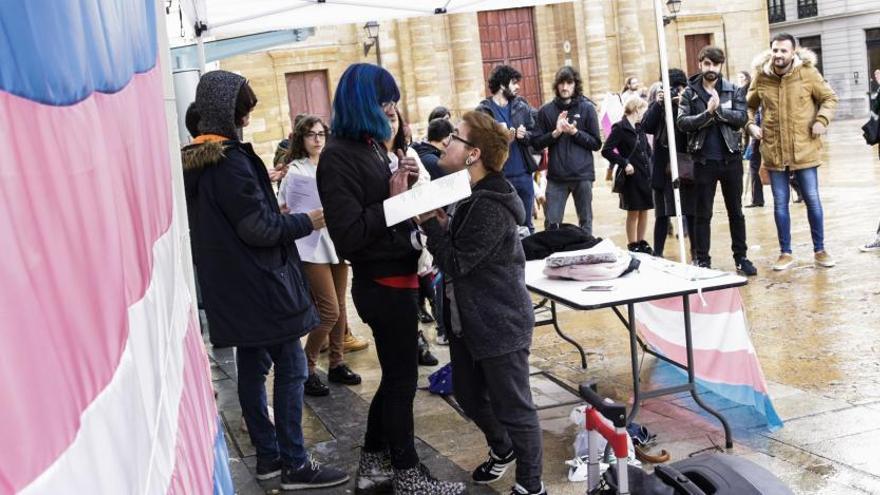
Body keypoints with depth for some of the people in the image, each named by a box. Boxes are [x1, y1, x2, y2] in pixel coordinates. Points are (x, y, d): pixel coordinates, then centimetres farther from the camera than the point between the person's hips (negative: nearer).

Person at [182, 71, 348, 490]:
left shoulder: (193, 162, 9)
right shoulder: (231, 161, -20)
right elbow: (258, 227, -20)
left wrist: (263, 183, 20)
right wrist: (307, 221, -8)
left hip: (230, 285, 9)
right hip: (260, 283, -9)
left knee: (252, 366, 14)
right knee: (290, 368, -2)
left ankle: (267, 454, 23)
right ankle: (294, 464, 3)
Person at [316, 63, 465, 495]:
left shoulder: (370, 145, 9)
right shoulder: (338, 156, -17)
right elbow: (350, 234, -23)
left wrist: (405, 183, -3)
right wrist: (392, 199, -18)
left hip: (395, 276, 9)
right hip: (383, 283, -9)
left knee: (394, 375, 18)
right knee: (402, 379, 4)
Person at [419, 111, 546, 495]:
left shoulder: (491, 207, -25)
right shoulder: (468, 194, 6)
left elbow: (455, 263, -23)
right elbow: (454, 246, 12)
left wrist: (430, 221, -15)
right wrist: (439, 222, -7)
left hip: (500, 323, -10)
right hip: (467, 318, 10)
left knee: (513, 408, 4)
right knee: (469, 396, 23)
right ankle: (502, 450, 47)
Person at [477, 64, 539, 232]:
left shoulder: (521, 106, 7)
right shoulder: (483, 110, -5)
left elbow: (535, 135, 9)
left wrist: (525, 135, -12)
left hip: (523, 174, 4)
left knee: (526, 223, 13)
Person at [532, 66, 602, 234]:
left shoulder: (587, 108, 1)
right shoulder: (546, 111, 4)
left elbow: (596, 144, 0)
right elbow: (537, 143, 3)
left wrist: (574, 132, -12)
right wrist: (555, 132, -12)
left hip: (583, 175, 0)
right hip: (556, 176, 1)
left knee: (585, 221, 9)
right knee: (551, 223, 1)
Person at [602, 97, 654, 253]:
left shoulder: (640, 128, 12)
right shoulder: (620, 128, -10)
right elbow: (606, 150, -16)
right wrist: (624, 163, -18)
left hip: (645, 175, 7)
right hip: (631, 176, -7)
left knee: (644, 210, 10)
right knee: (633, 212, 0)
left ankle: (641, 242, 21)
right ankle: (632, 245, 10)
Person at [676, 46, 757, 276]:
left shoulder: (733, 90, 4)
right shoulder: (690, 93, 1)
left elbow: (741, 118, -8)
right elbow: (682, 122, -10)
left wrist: (719, 109, -20)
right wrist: (707, 113, -21)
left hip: (731, 158, 1)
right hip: (703, 160, -1)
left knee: (736, 211, 10)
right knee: (703, 214, 5)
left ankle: (741, 257, 20)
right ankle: (702, 260, 12)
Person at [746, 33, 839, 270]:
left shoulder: (808, 73, -7)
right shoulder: (761, 76, -2)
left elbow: (829, 98, 3)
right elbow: (749, 105, 14)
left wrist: (822, 120, -12)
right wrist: (750, 124, -2)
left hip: (804, 149, -1)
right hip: (774, 151, 2)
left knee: (812, 200, 6)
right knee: (780, 204, 8)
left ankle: (819, 250, 20)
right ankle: (785, 253, 20)